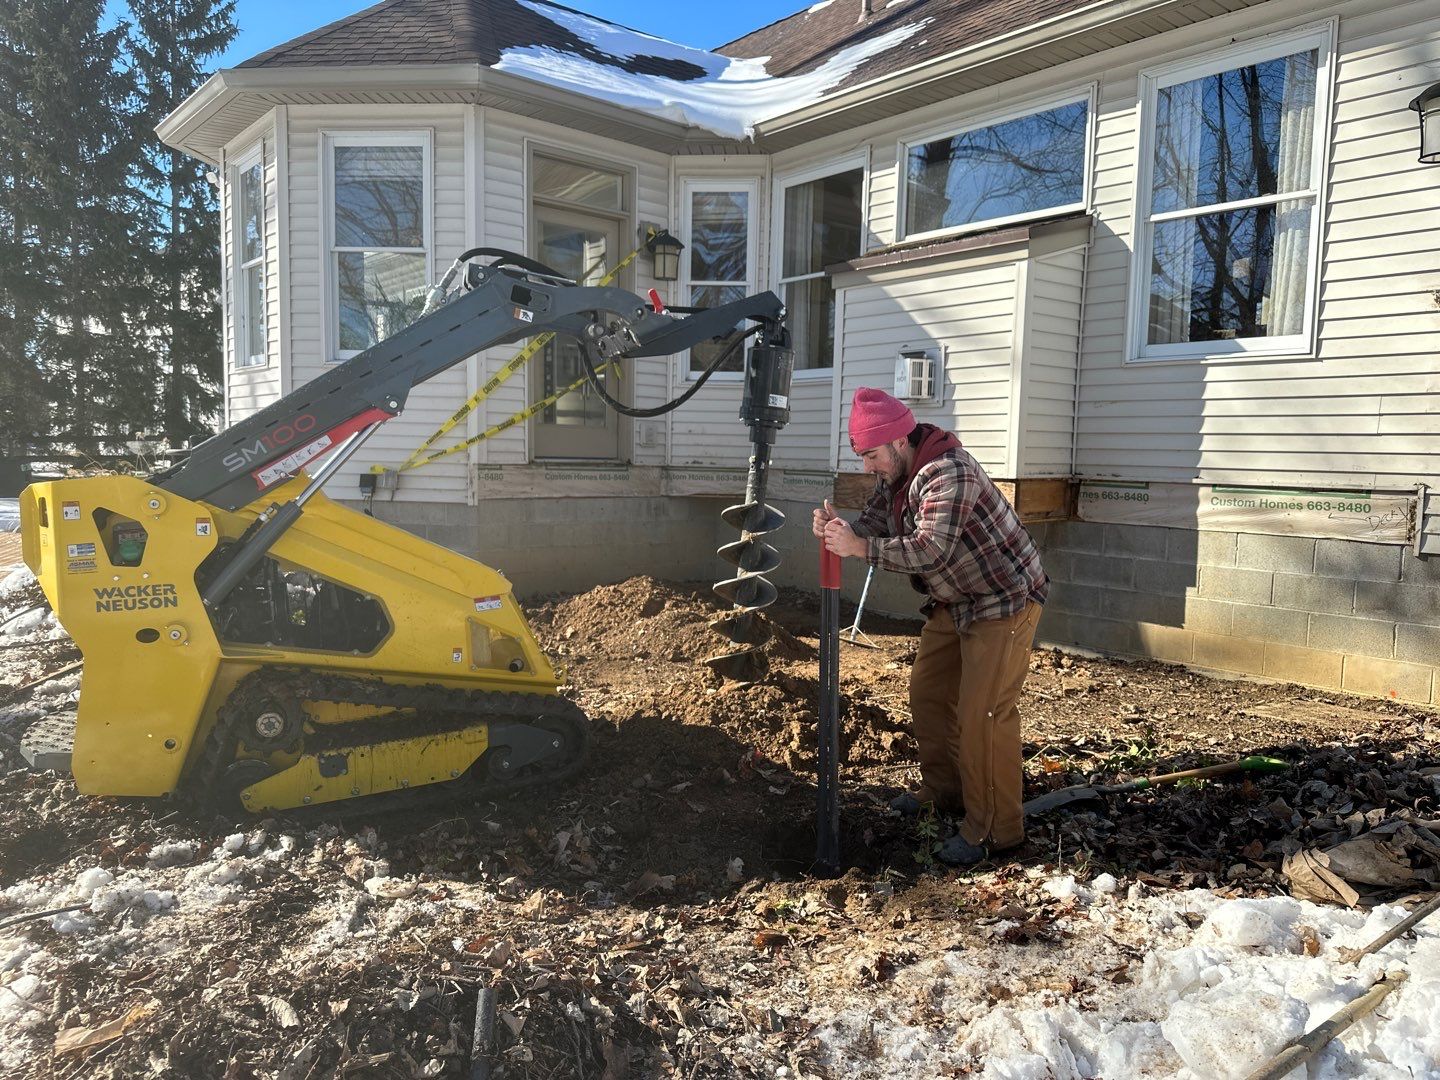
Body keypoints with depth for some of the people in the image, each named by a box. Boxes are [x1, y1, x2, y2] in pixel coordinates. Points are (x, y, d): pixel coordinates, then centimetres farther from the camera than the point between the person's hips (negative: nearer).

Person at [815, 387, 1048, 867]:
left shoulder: (948, 471, -28)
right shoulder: (895, 476, 3)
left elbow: (930, 551, -36)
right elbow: (870, 526, 1)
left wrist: (860, 547, -36)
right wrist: (837, 529, -20)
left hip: (1003, 599, -10)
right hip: (954, 602, 10)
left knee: (982, 713, -11)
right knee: (928, 694, 13)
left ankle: (993, 828, 0)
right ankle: (943, 791, 30)